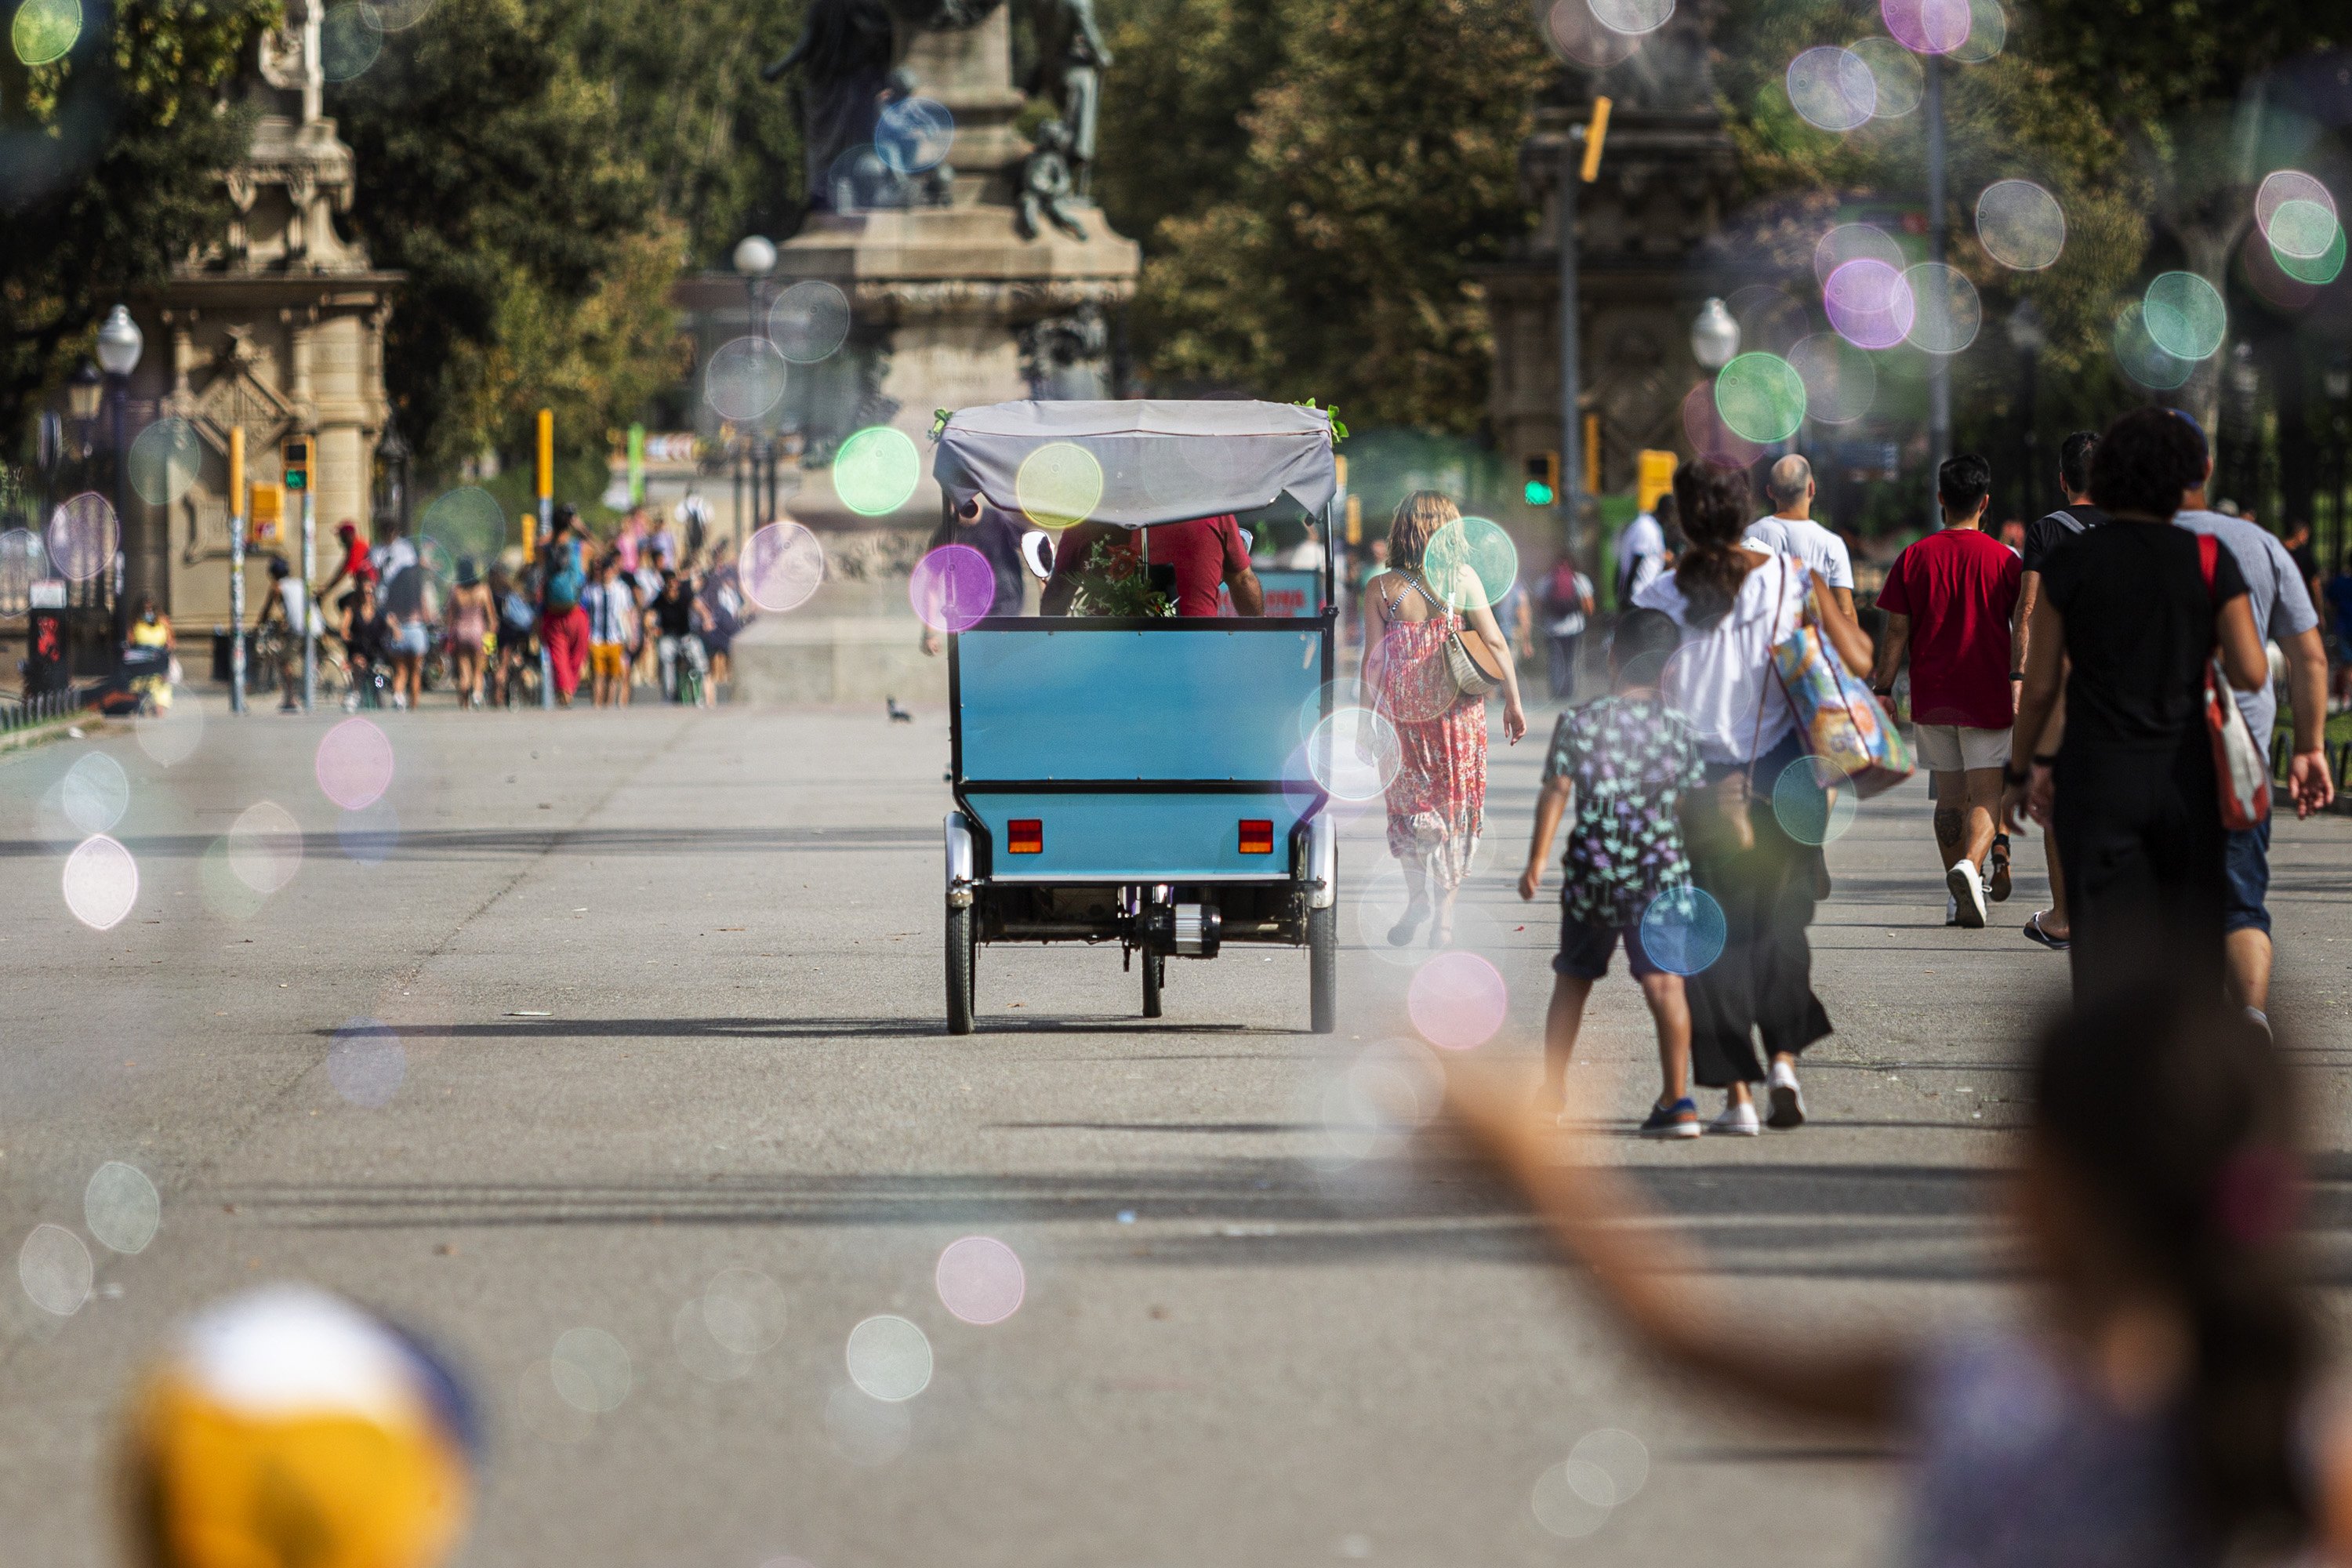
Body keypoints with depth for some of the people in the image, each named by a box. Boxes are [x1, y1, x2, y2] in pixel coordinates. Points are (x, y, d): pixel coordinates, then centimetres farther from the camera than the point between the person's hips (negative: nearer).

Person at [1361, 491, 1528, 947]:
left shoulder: (1380, 589, -6)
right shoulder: (1462, 580, -4)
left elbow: (1372, 660, -5)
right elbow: (1495, 644, -4)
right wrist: (1513, 702, 4)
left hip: (1402, 713, -1)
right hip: (1457, 713, 1)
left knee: (1409, 805, 15)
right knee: (1453, 802, 10)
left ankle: (1417, 894, 6)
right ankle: (1444, 914, 10)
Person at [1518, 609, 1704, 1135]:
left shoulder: (1578, 724, -4)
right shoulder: (1678, 731, 0)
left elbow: (1555, 794, -6)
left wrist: (1536, 861, 1)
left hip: (1592, 874, 0)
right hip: (1660, 871, 0)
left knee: (1572, 980, 16)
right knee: (1664, 982, -6)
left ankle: (1552, 1093, 25)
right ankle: (1678, 1100, -16)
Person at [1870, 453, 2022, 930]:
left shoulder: (1914, 558, 0)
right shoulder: (2005, 560, -3)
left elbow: (1896, 632, 0)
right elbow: (2026, 631, -1)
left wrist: (1883, 691, 5)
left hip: (1932, 696, 2)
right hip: (1988, 696, -2)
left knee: (1950, 794, 12)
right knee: (1986, 795, -4)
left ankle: (1960, 899, 15)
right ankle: (1971, 866, -31)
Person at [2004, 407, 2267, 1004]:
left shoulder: (2070, 563, -4)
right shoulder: (2211, 562, -4)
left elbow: (2040, 687, -2)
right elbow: (2251, 675, -8)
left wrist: (2019, 772, 10)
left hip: (2096, 776, -1)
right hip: (2184, 776, 1)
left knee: (2106, 958, 0)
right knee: (2193, 950, 12)